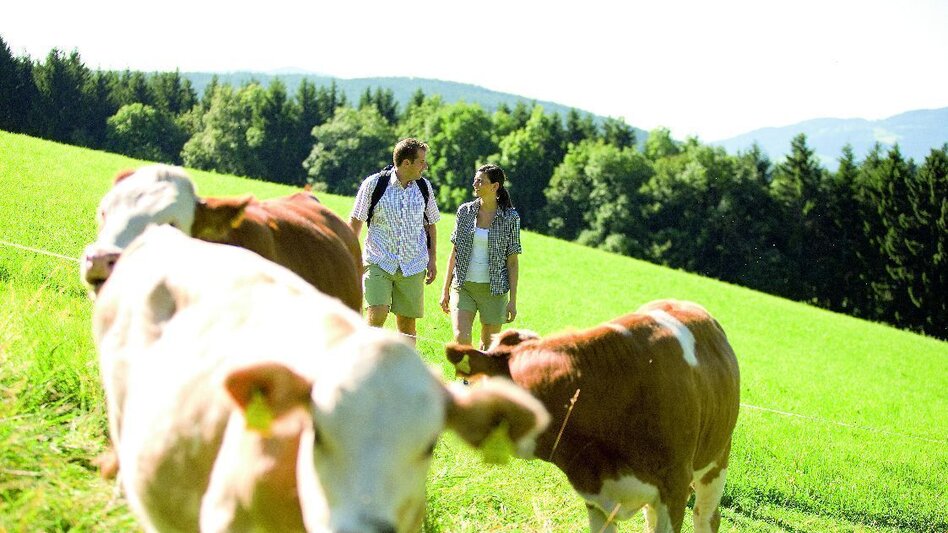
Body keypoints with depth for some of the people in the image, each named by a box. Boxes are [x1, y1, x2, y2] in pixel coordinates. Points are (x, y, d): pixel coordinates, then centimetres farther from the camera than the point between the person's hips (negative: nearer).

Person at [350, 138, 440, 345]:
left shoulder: (424, 187, 7)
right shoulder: (373, 184, -5)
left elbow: (430, 224, 17)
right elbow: (356, 221, 3)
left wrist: (432, 259, 12)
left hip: (413, 266, 3)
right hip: (378, 263, -3)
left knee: (407, 322, 4)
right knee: (376, 316, -17)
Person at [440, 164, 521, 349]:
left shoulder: (510, 218, -4)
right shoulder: (465, 211, 3)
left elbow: (512, 262, -1)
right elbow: (454, 252, 9)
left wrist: (513, 301, -4)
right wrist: (445, 290, 6)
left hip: (494, 290, -1)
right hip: (463, 287, 2)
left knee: (488, 347, 6)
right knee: (461, 338, -16)